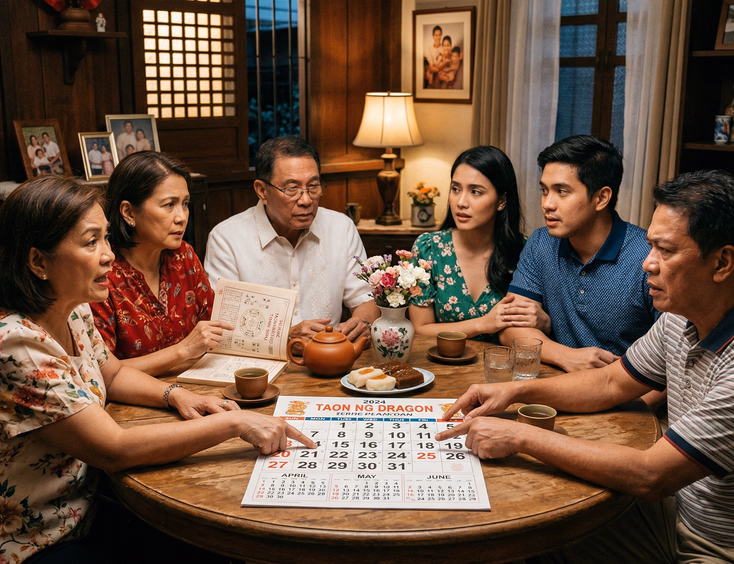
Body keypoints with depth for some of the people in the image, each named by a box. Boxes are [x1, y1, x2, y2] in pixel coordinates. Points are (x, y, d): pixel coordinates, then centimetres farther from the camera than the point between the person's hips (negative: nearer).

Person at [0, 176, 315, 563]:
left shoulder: (73, 312, -2)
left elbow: (112, 374, 16)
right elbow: (114, 450, -29)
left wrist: (176, 395, -3)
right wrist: (233, 423, -27)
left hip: (84, 514, 7)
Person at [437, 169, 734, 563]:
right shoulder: (680, 321, -2)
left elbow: (650, 476, -31)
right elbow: (612, 383, 10)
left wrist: (520, 436, -27)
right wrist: (517, 390, -3)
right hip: (676, 515, 7)